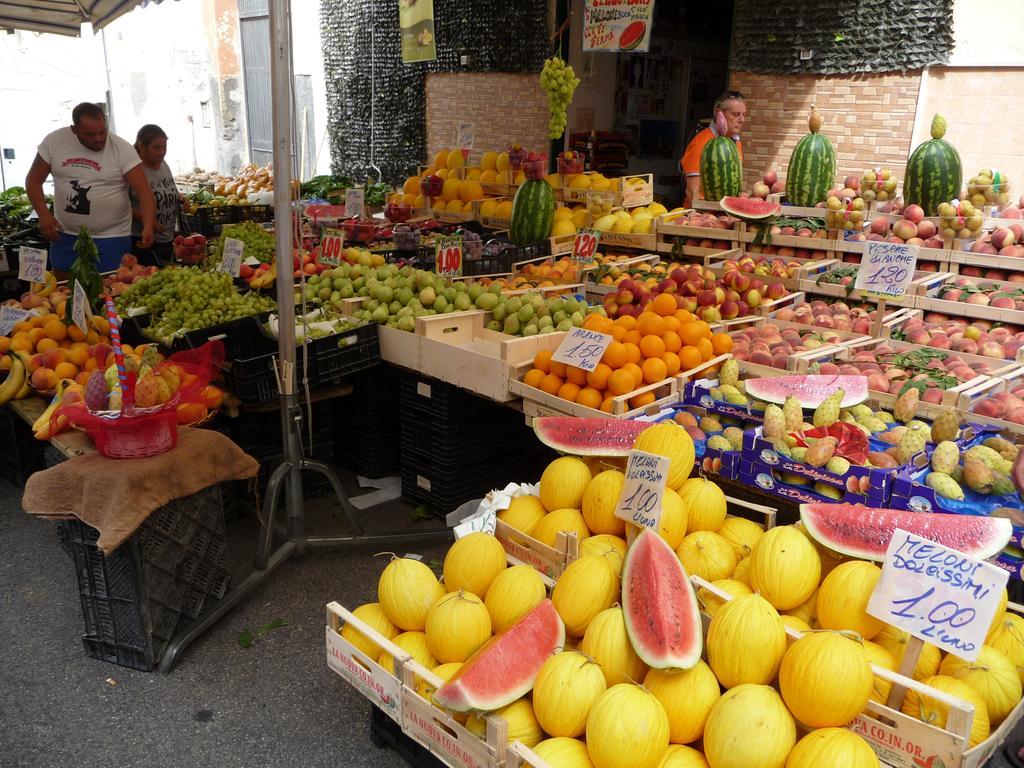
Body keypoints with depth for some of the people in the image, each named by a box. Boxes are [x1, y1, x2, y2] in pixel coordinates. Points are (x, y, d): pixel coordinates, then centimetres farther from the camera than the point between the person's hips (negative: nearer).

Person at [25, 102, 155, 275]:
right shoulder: (54, 141, -3)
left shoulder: (122, 149, -11)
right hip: (65, 236, 3)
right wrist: (43, 214, -11)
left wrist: (148, 226, -32)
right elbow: (34, 180, 5)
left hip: (112, 238, -3)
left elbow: (144, 191, -16)